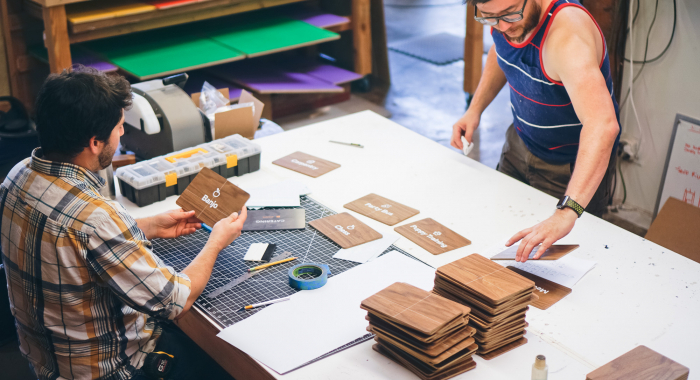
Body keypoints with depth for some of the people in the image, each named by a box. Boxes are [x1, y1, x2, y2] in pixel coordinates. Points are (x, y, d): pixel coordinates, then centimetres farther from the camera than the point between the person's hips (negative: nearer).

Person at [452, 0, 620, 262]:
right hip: (520, 142, 7)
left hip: (572, 166, -7)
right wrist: (475, 108, 0)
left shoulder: (566, 35, -40)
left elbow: (603, 125, -54)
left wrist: (567, 212, -63)